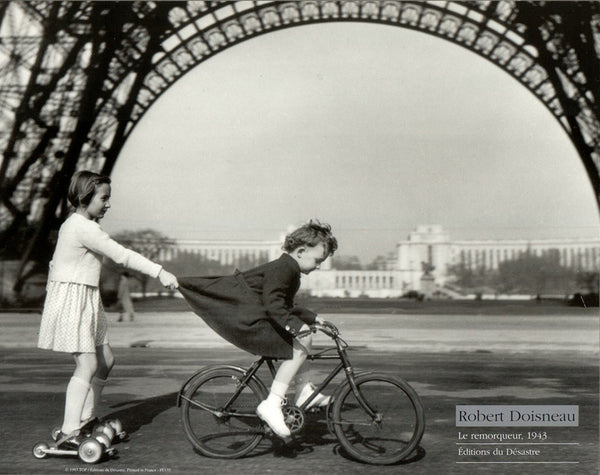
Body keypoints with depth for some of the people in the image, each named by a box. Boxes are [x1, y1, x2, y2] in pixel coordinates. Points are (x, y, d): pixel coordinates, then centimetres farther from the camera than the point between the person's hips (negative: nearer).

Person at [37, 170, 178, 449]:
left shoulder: (72, 224, 15)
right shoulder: (84, 227, -17)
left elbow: (54, 263, 21)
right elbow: (121, 255, -23)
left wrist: (51, 297, 27)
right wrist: (159, 272, -23)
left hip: (85, 301, 10)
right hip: (72, 300, -10)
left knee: (105, 360, 13)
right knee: (87, 364, -15)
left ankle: (86, 418, 24)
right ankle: (68, 433, -15)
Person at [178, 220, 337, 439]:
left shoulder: (289, 269, 20)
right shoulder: (282, 267, -13)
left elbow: (286, 308, 31)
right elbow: (273, 304, -27)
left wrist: (313, 318, 29)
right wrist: (295, 325, -36)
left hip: (251, 317, 11)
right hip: (247, 322, -11)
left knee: (298, 335, 20)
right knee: (301, 342, -18)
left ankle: (305, 390, 20)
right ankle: (272, 404, -20)